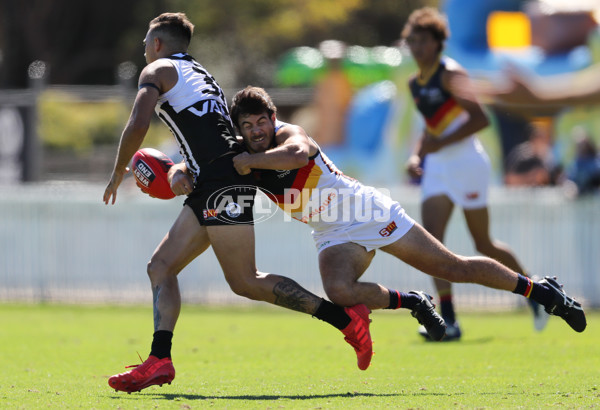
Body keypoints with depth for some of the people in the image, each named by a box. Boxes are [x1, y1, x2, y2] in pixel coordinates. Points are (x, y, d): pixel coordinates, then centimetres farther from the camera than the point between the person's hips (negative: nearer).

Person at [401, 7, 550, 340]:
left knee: (483, 245, 2)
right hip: (436, 165, 7)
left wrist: (440, 143, -23)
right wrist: (416, 155, 8)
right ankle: (448, 320, -15)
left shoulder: (450, 74, -12)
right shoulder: (415, 83, 12)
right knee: (431, 238, -10)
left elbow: (480, 119, -19)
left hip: (466, 162, -7)